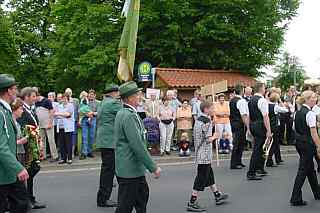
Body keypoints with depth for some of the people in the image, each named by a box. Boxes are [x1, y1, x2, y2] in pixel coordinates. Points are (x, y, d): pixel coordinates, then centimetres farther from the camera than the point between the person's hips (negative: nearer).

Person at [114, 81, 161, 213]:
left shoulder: (122, 113, 10)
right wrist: (153, 168, -20)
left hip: (135, 169, 11)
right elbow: (138, 146, -26)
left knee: (143, 195, 25)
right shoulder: (129, 116, -22)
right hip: (130, 171, -11)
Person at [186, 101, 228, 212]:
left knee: (209, 174, 20)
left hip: (200, 154, 10)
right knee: (201, 178, -3)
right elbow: (208, 139, -21)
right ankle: (192, 203, 1)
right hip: (204, 154, -10)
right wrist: (214, 137, -3)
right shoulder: (207, 121, -17)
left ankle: (218, 196, 36)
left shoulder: (198, 120, 10)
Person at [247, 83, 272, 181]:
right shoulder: (262, 100, -14)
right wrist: (268, 131, -18)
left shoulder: (251, 100, 12)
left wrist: (249, 128, 21)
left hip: (252, 125, 9)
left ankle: (259, 168, 34)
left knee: (259, 147, 21)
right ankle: (251, 173, -3)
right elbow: (265, 117, -19)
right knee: (257, 149, -5)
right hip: (260, 125, -9)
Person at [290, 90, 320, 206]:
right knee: (303, 170, -3)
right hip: (308, 143, -9)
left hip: (299, 142, 9)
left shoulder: (298, 112, 9)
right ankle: (296, 198, 0)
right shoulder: (310, 114, -17)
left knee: (310, 168, 20)